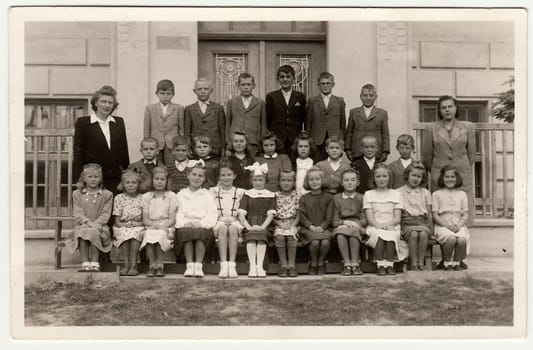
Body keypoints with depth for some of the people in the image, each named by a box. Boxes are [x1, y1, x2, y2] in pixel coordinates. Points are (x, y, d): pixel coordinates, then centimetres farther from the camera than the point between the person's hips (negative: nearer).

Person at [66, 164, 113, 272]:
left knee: (93, 232, -34)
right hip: (82, 225, 1)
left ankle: (94, 263, -31)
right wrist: (87, 222, -16)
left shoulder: (107, 194, 9)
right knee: (81, 232, -32)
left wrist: (95, 224, -17)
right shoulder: (77, 194, 13)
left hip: (99, 226, -1)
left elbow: (105, 214, 0)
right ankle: (85, 263, -32)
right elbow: (78, 213, 2)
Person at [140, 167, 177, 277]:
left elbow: (172, 219, 1)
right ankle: (152, 265, -27)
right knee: (149, 234, -33)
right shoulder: (146, 197, 13)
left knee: (160, 234, -34)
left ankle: (160, 265, -24)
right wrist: (156, 225, -13)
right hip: (151, 227, 1)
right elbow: (145, 220, 5)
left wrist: (163, 226, -17)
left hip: (166, 228, -1)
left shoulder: (171, 196, 9)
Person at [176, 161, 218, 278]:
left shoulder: (207, 195, 17)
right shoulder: (181, 194, 20)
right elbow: (178, 213, 9)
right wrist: (184, 223, -11)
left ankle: (198, 265, -33)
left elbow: (212, 215, 5)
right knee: (187, 233, -34)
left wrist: (201, 223, -13)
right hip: (185, 226, 1)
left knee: (200, 233, -35)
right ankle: (189, 265, -30)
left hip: (203, 227, -1)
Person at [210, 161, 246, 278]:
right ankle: (223, 265, -38)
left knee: (233, 228, -35)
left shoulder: (240, 192, 16)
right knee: (222, 228, -35)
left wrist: (231, 220, -8)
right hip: (218, 222, 0)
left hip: (235, 222, 0)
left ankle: (232, 265, -37)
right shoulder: (213, 191, 17)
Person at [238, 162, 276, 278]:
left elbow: (271, 214, 2)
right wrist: (249, 227, -13)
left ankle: (259, 266, -34)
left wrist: (262, 227, -15)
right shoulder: (247, 194, 15)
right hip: (250, 227, 0)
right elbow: (241, 214, 4)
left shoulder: (271, 195, 14)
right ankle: (252, 266, -34)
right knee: (251, 236, -30)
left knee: (261, 235, -31)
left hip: (264, 226, 0)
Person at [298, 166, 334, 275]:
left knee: (325, 241, -31)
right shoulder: (304, 199, 12)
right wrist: (311, 226, -13)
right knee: (315, 241, -31)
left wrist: (321, 226, -12)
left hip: (323, 228, 1)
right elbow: (302, 216, 3)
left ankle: (321, 263, -3)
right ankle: (313, 264, -4)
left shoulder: (328, 198, 11)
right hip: (308, 229, 0)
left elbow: (329, 216, 5)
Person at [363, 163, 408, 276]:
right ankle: (380, 265, -30)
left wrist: (387, 224, -15)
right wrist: (379, 225, -17)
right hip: (375, 227, 0)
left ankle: (390, 265, -28)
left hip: (392, 226, 0)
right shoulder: (368, 194, 14)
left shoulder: (395, 194, 16)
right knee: (379, 235, -36)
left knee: (391, 235, -35)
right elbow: (370, 218, 3)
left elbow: (397, 218, 5)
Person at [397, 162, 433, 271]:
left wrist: (431, 228, 5)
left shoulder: (425, 193, 18)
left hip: (423, 222, 2)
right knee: (413, 234, -34)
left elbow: (429, 213, 18)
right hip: (407, 222, -1)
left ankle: (421, 262, -24)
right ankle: (413, 264, -27)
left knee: (423, 234, -33)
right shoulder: (399, 192, 10)